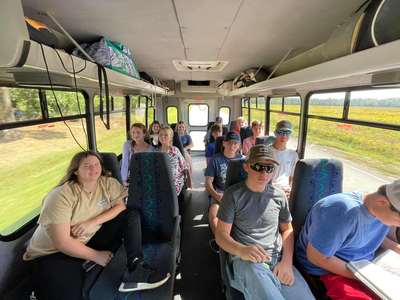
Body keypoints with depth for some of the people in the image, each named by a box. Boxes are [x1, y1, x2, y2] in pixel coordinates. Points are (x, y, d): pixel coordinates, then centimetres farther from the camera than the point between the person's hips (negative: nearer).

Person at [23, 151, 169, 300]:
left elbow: (121, 206, -9)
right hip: (55, 252, -5)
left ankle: (134, 270, -20)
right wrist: (96, 256, -15)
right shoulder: (61, 196, -22)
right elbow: (61, 242, -22)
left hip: (92, 237, 5)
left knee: (132, 215, -13)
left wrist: (91, 223, -22)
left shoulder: (107, 182, -8)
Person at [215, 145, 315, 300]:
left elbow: (287, 229, 17)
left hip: (278, 260, 5)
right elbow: (221, 234, -4)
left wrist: (287, 261, 0)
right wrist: (241, 250, -25)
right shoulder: (234, 194, -5)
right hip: (246, 260, -4)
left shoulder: (279, 196, 7)